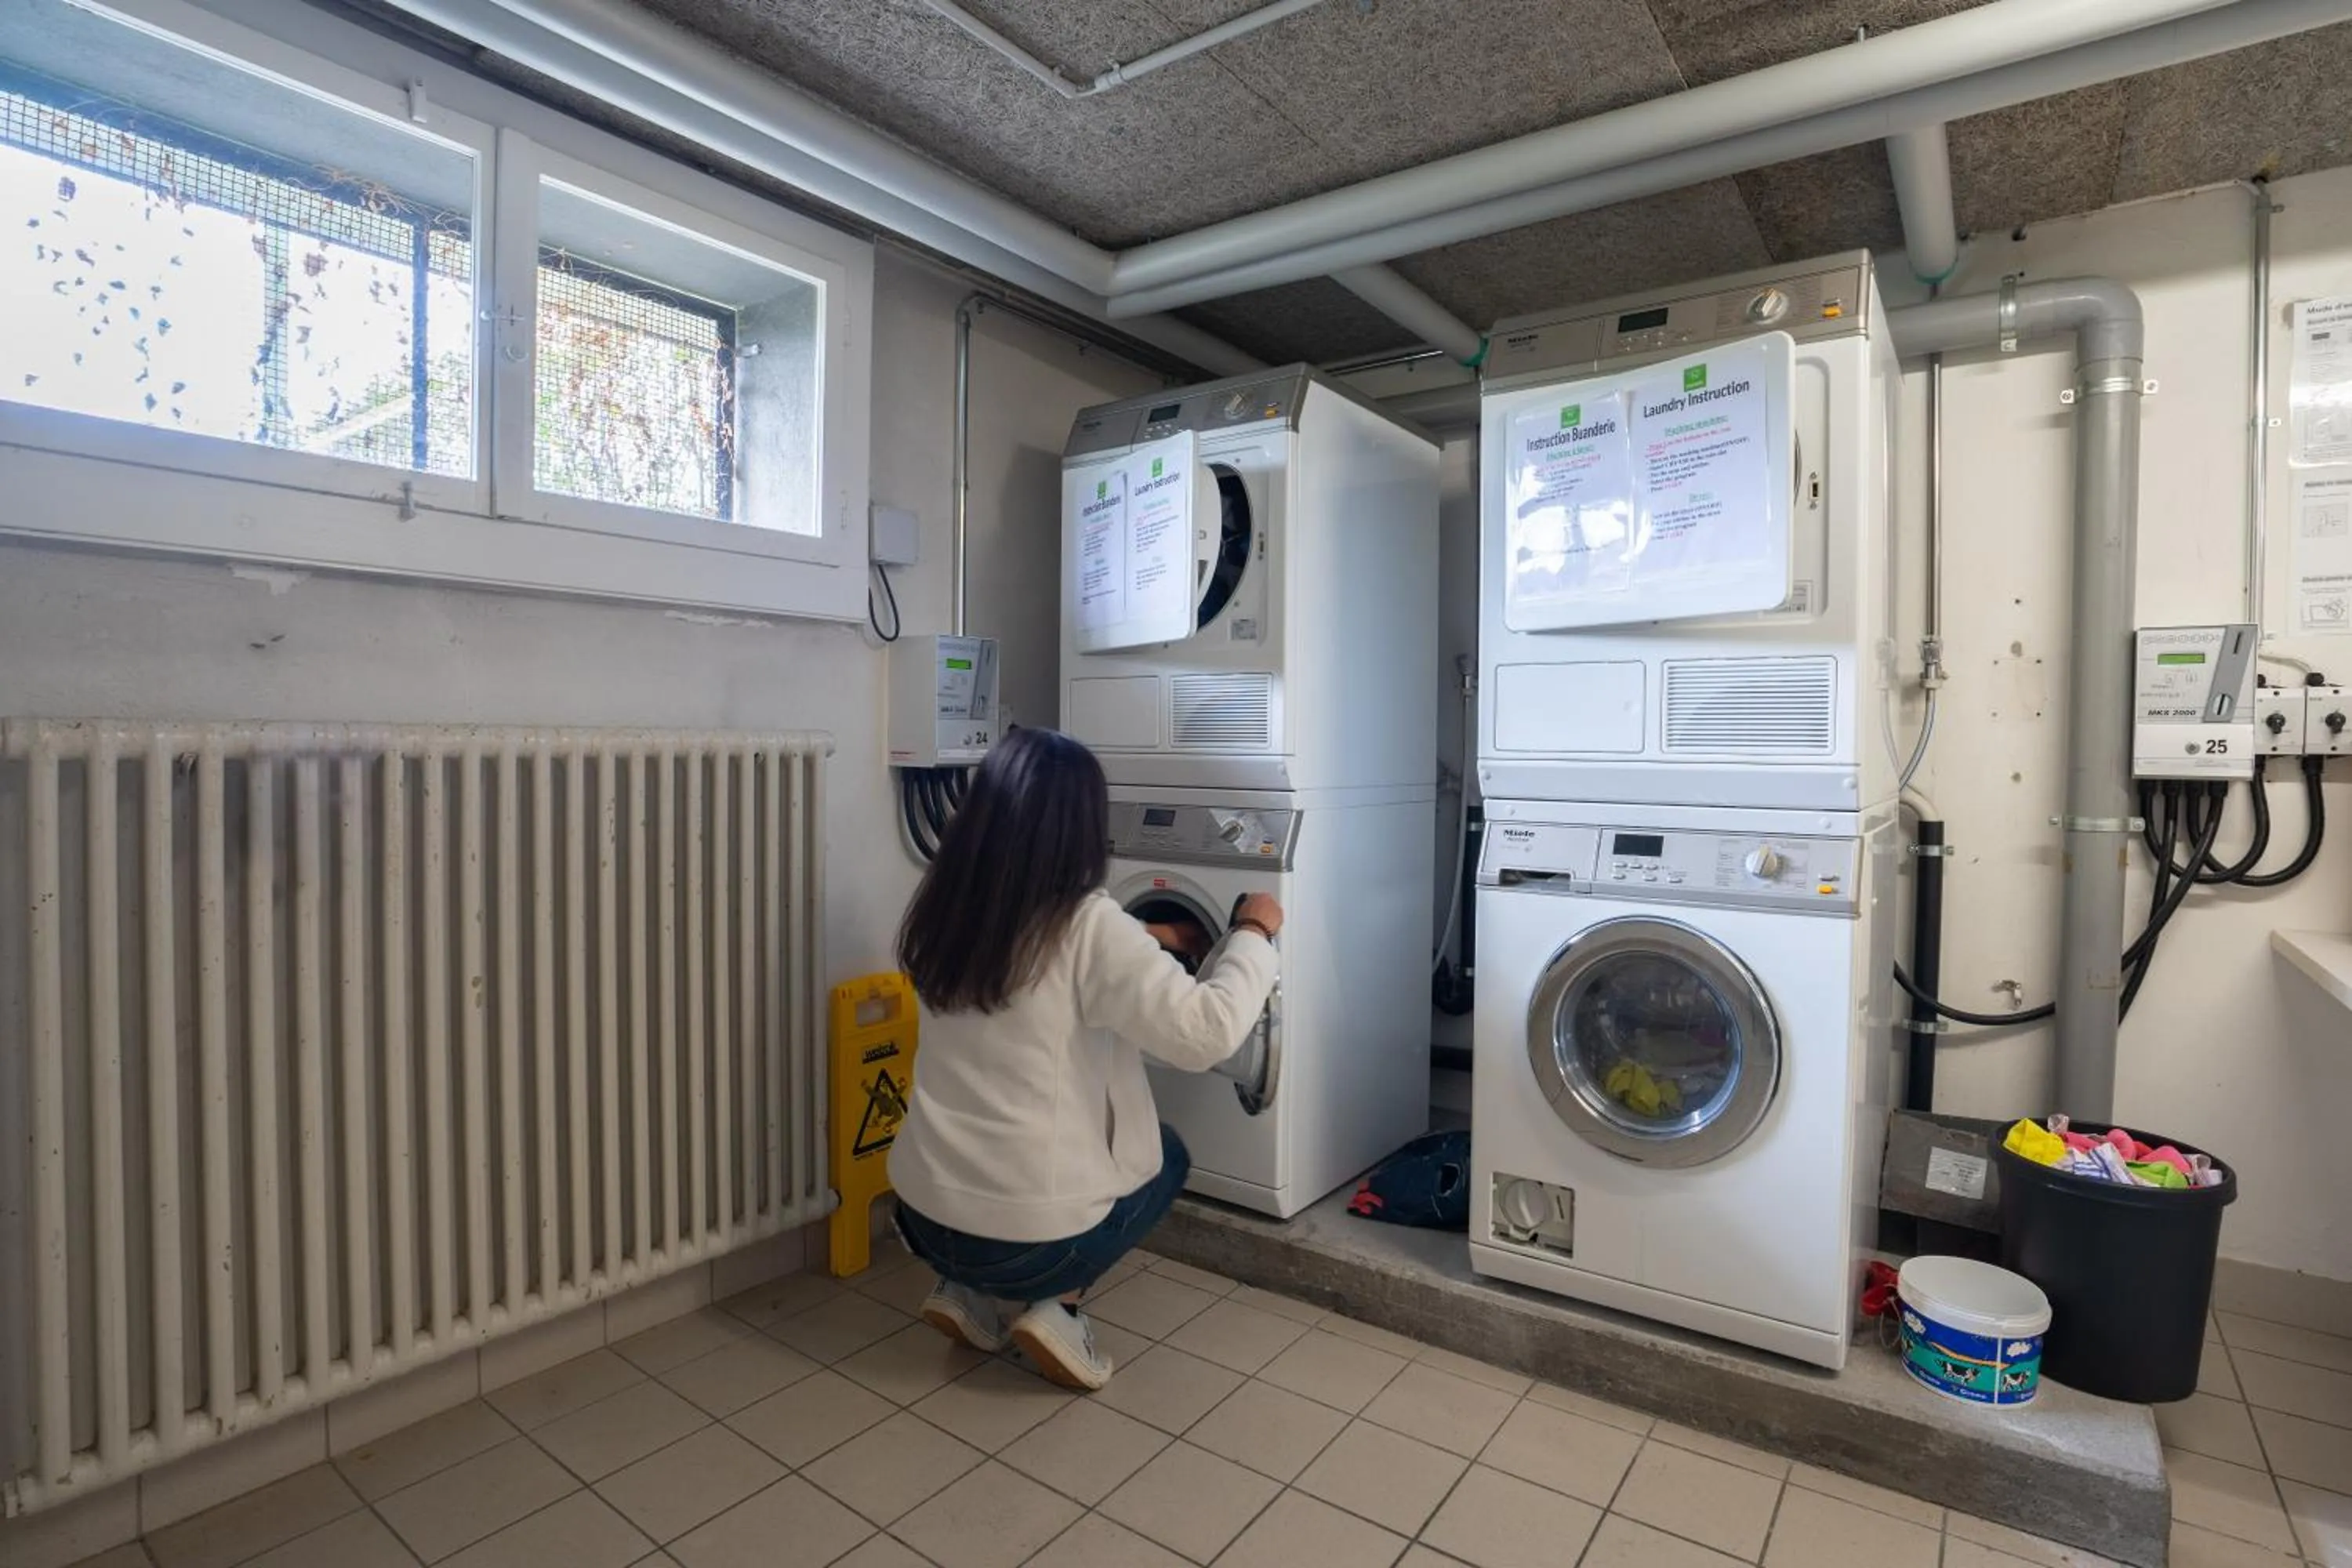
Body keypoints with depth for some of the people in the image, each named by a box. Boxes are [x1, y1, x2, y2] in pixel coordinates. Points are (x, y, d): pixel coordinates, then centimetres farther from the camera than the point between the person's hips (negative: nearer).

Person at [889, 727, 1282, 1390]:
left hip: (925, 1212, 6)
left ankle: (973, 1294, 19)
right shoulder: (1088, 927, -20)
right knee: (1165, 1152, 22)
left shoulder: (946, 913, 0)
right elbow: (1208, 1032, -21)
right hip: (1032, 1236, -5)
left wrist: (1141, 946, 24)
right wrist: (1252, 935, -5)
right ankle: (1054, 1305, 9)